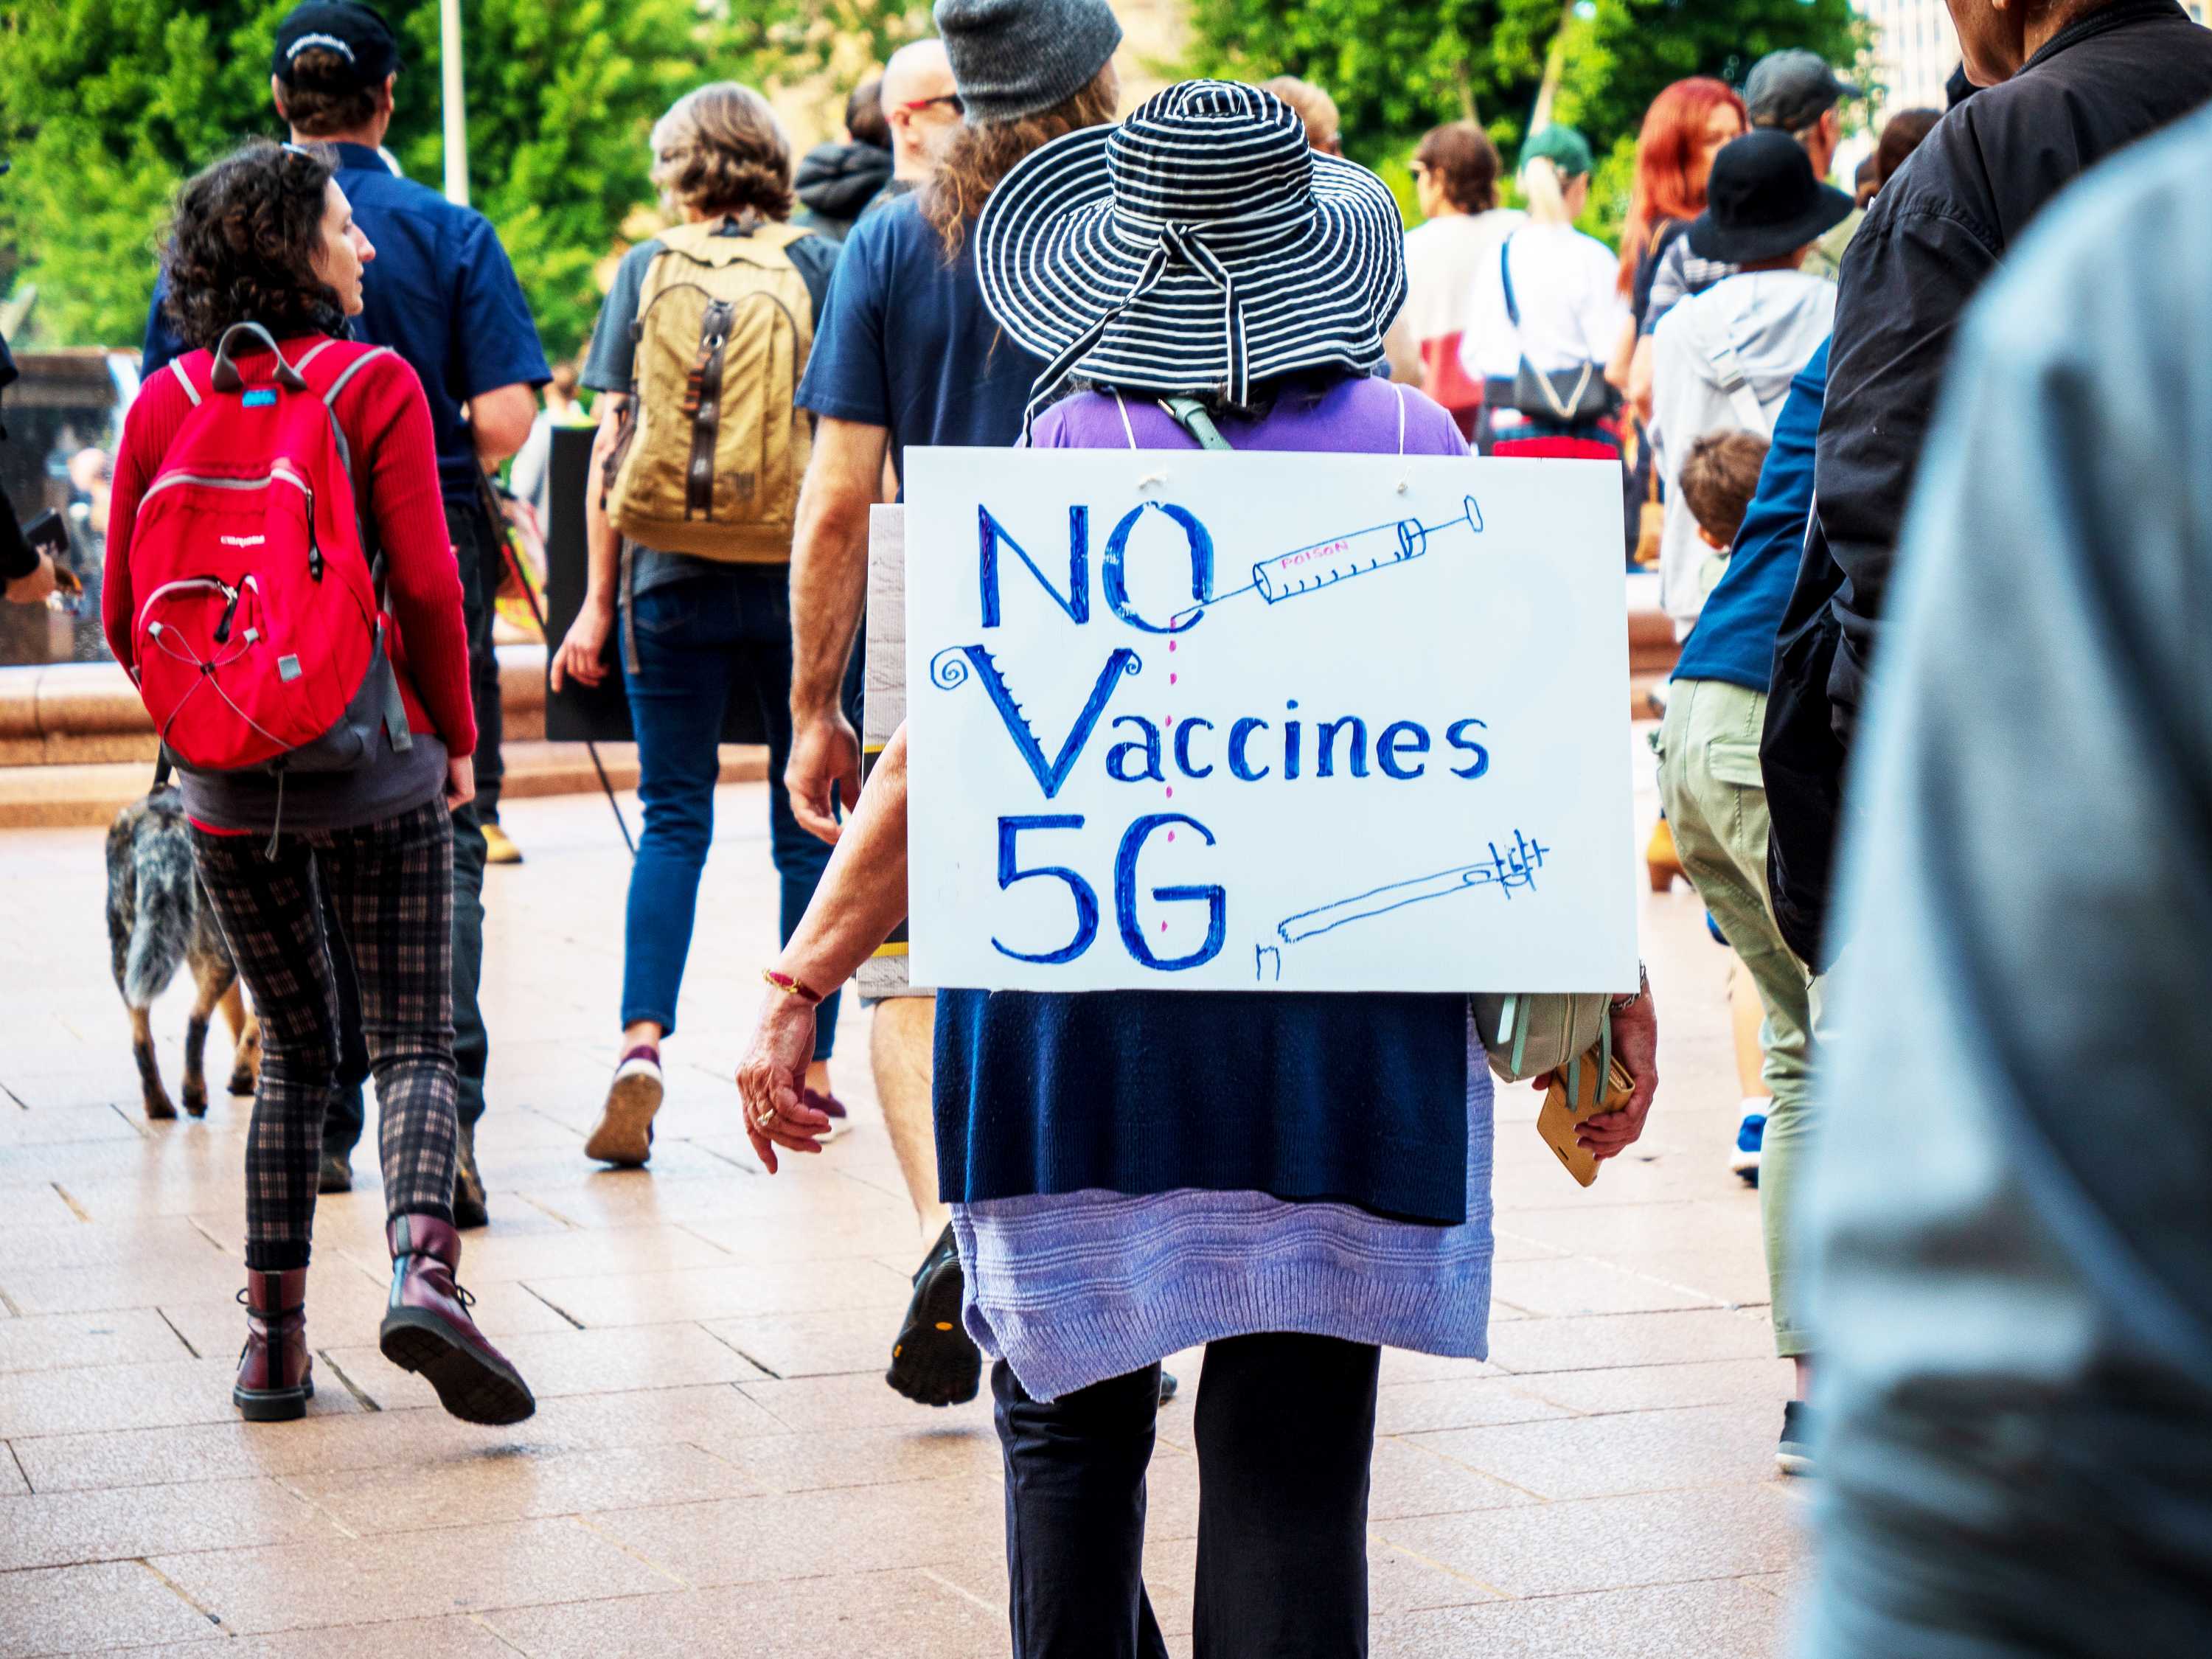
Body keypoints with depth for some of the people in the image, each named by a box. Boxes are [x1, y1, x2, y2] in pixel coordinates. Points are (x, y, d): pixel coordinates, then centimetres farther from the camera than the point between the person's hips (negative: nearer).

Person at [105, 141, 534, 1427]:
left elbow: (126, 612, 5)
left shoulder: (163, 405, 3)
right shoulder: (375, 385, -7)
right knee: (416, 1044, 2)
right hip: (374, 765, -3)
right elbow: (425, 586, -12)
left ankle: (275, 1343, 12)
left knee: (295, 1054, 16)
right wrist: (456, 734, 1)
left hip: (227, 783, 4)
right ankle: (423, 1269, -22)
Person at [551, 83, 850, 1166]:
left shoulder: (647, 271, 3)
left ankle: (641, 1045, -11)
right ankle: (808, 1069, 12)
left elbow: (613, 441, 1)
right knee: (808, 822, 9)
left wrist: (598, 600, 5)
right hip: (797, 577, -1)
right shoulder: (819, 265, 0)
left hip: (674, 578, 1)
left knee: (673, 819, 6)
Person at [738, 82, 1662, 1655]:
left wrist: (800, 982, -1)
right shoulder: (1411, 442, 2)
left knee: (1072, 1421, 16)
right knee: (1293, 1449, 4)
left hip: (1080, 991, 0)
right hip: (1347, 1003, 1)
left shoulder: (1061, 452, -1)